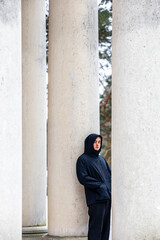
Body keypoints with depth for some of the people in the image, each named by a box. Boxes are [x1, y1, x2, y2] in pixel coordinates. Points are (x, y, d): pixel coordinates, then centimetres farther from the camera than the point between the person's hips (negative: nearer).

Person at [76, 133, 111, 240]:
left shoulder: (101, 159, 21)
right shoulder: (83, 159, -1)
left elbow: (110, 174, 21)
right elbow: (83, 178, -10)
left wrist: (110, 186, 1)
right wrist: (99, 185, -16)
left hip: (107, 197, 7)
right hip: (95, 199, -7)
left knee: (106, 226, 7)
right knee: (96, 227, -10)